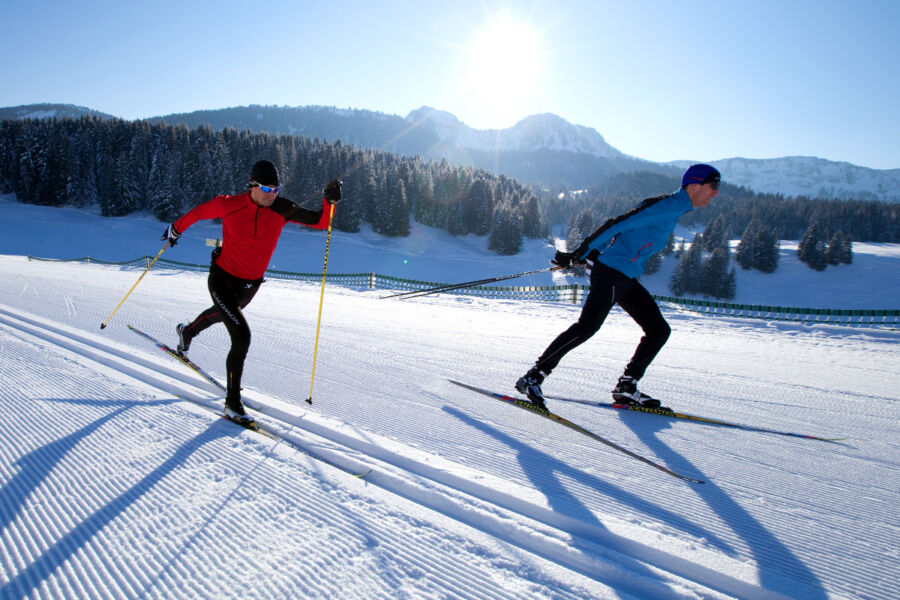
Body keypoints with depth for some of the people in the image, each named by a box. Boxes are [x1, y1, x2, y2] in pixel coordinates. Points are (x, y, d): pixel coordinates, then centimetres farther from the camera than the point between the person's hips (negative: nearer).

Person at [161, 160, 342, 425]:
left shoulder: (282, 209, -14)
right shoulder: (230, 205, -20)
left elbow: (320, 222, -15)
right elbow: (200, 212, 0)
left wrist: (330, 200, -33)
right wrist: (176, 229, 14)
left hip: (250, 284, 5)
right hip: (222, 279, -5)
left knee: (221, 313, 34)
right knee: (242, 336, -19)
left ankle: (187, 332, 70)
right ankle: (233, 404, -5)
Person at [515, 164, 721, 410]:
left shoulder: (673, 210, 19)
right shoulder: (665, 207, -13)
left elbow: (624, 228, 20)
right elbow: (617, 225, -18)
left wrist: (588, 254, 18)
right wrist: (578, 254, -19)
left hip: (626, 279, 10)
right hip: (612, 272, -10)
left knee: (659, 330, 9)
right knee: (587, 327, -19)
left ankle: (626, 387, 14)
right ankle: (533, 377, -15)